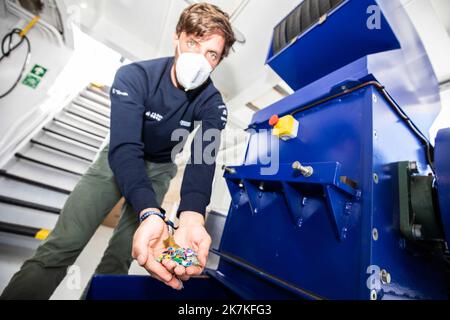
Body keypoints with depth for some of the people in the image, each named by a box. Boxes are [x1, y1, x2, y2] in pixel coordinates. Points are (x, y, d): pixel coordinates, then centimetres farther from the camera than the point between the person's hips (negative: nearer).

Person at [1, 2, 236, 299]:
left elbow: (203, 161, -33)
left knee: (120, 257, -4)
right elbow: (124, 148, -35)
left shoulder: (212, 104, -18)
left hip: (159, 168, 1)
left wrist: (191, 219, -53)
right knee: (60, 249, -12)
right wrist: (150, 214, -53)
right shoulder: (133, 76, -23)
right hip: (118, 160, 0)